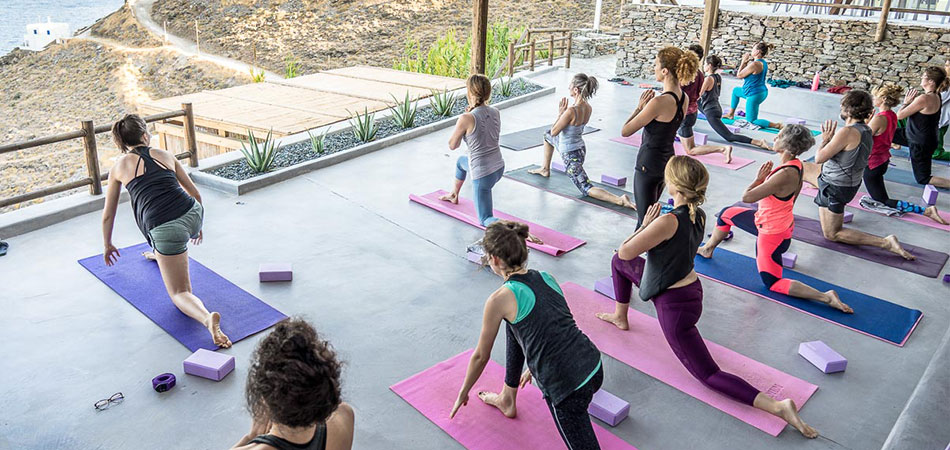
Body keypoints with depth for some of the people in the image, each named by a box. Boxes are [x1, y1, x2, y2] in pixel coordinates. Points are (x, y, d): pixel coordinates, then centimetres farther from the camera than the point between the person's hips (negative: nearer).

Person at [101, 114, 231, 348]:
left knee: (179, 294, 3)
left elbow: (108, 215, 23)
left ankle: (207, 318, -27)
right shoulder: (165, 155, 18)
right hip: (194, 214, 4)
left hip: (166, 230, -4)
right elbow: (195, 193, 25)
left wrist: (107, 245, 40)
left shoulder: (119, 167, 13)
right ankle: (160, 255, 54)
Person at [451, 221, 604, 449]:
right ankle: (507, 399, 41)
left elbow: (481, 356, 4)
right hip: (594, 368, 8)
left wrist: (463, 394, 22)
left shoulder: (500, 300, -9)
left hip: (568, 388, -8)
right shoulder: (546, 277, 10)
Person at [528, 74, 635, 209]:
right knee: (547, 135, 31)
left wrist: (560, 113, -10)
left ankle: (619, 200, -16)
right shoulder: (588, 108, -4)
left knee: (587, 189, -1)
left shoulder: (571, 111, -31)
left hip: (570, 156, -9)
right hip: (580, 148, 9)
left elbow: (554, 132, -19)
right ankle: (545, 169, 43)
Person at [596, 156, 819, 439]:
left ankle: (776, 406, -2)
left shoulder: (668, 221, -34)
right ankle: (621, 317, 43)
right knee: (618, 263, 27)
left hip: (675, 306, -10)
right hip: (689, 286, 10)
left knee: (709, 376, 2)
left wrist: (644, 225, -10)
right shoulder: (698, 215, -5)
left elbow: (626, 252, -23)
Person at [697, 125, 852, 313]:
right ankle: (707, 249, 46)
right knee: (726, 213, 25)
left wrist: (759, 179, -15)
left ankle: (825, 297, 3)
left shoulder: (785, 175, -37)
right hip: (782, 223, 10)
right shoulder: (796, 165, -8)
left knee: (772, 283, 7)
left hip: (772, 233, -10)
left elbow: (746, 197, -30)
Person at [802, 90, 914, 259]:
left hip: (836, 187, -10)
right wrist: (830, 139, 3)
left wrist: (825, 140, -9)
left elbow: (819, 159, -24)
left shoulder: (848, 132, -30)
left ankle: (885, 242, -3)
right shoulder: (866, 130, -2)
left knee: (832, 234, 4)